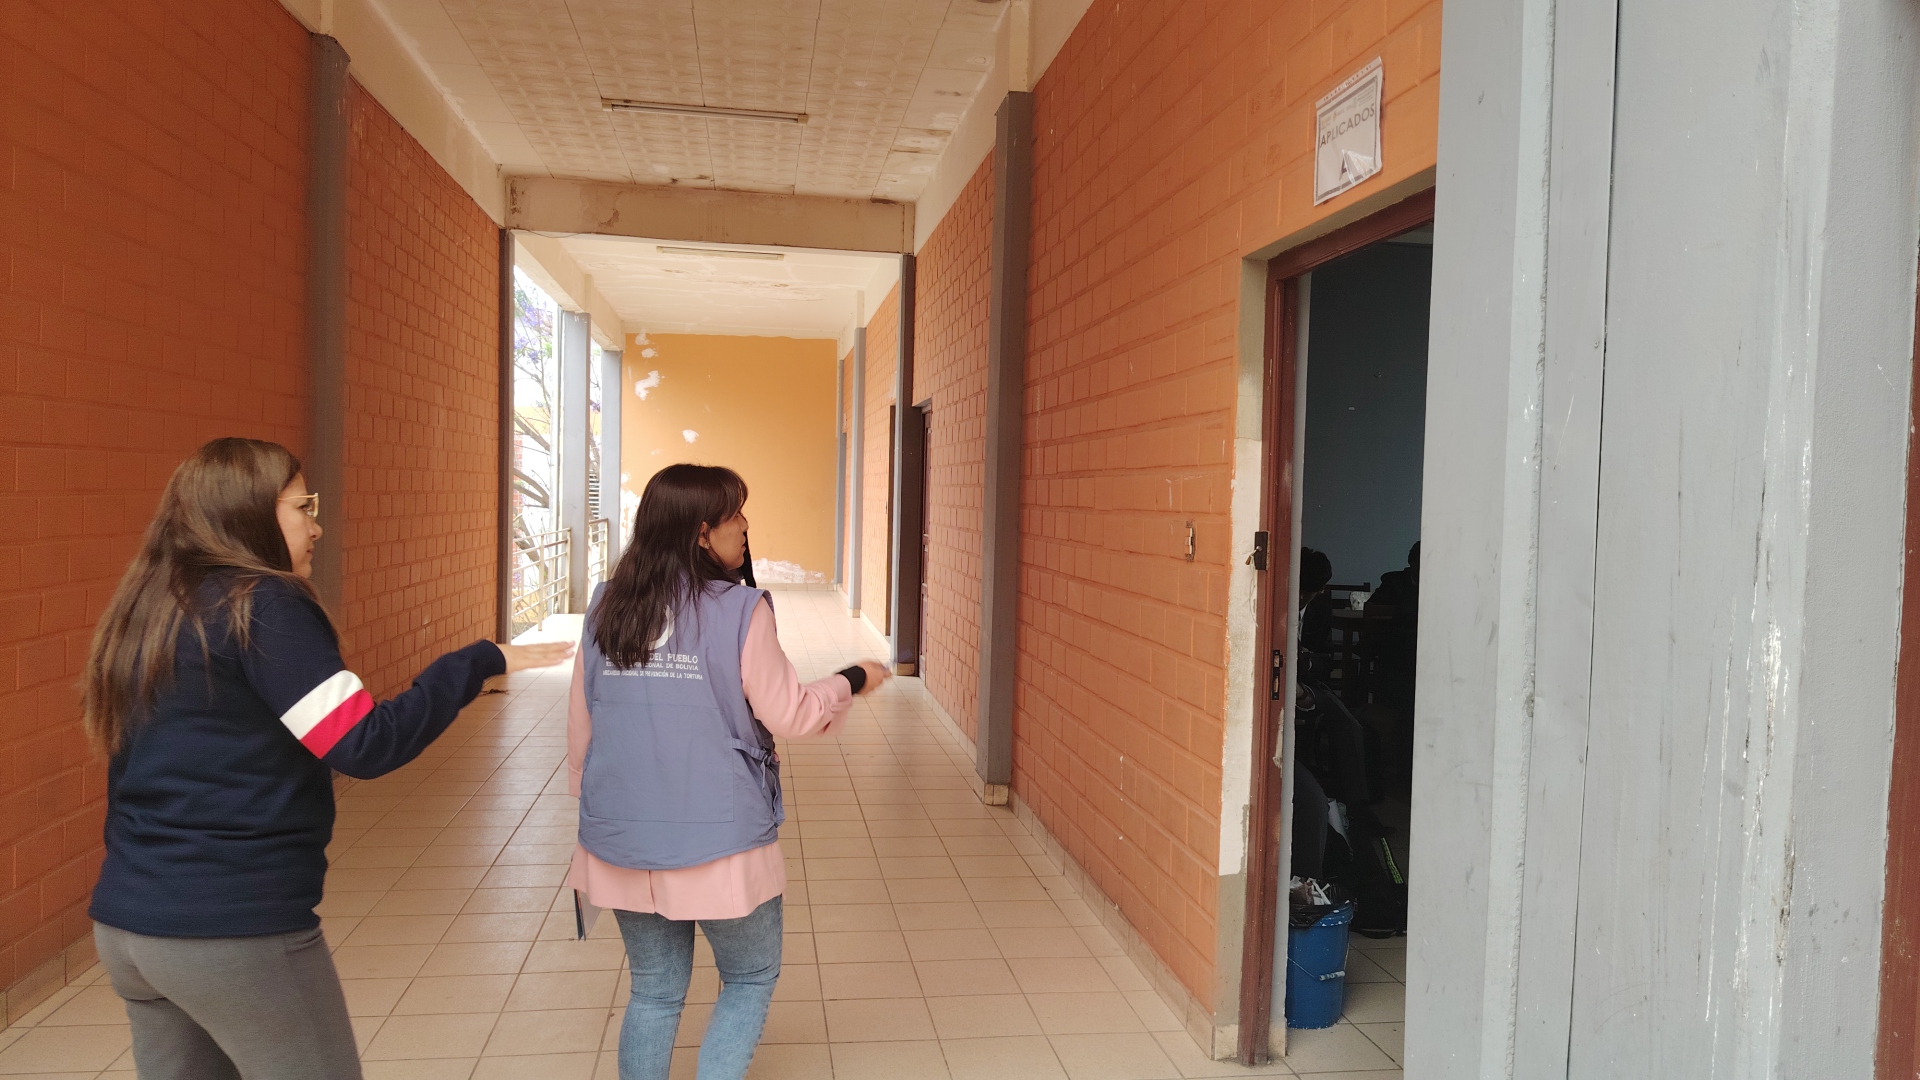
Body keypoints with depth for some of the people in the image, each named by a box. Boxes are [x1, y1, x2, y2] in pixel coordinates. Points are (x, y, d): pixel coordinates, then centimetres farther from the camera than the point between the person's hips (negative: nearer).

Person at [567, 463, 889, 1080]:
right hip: (719, 842, -4)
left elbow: (580, 730, 7)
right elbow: (788, 716, -7)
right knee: (751, 980, 17)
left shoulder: (605, 609, 1)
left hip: (622, 843, 5)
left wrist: (595, 807, 21)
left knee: (655, 992, 20)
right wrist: (852, 681, 10)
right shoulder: (739, 610, -14)